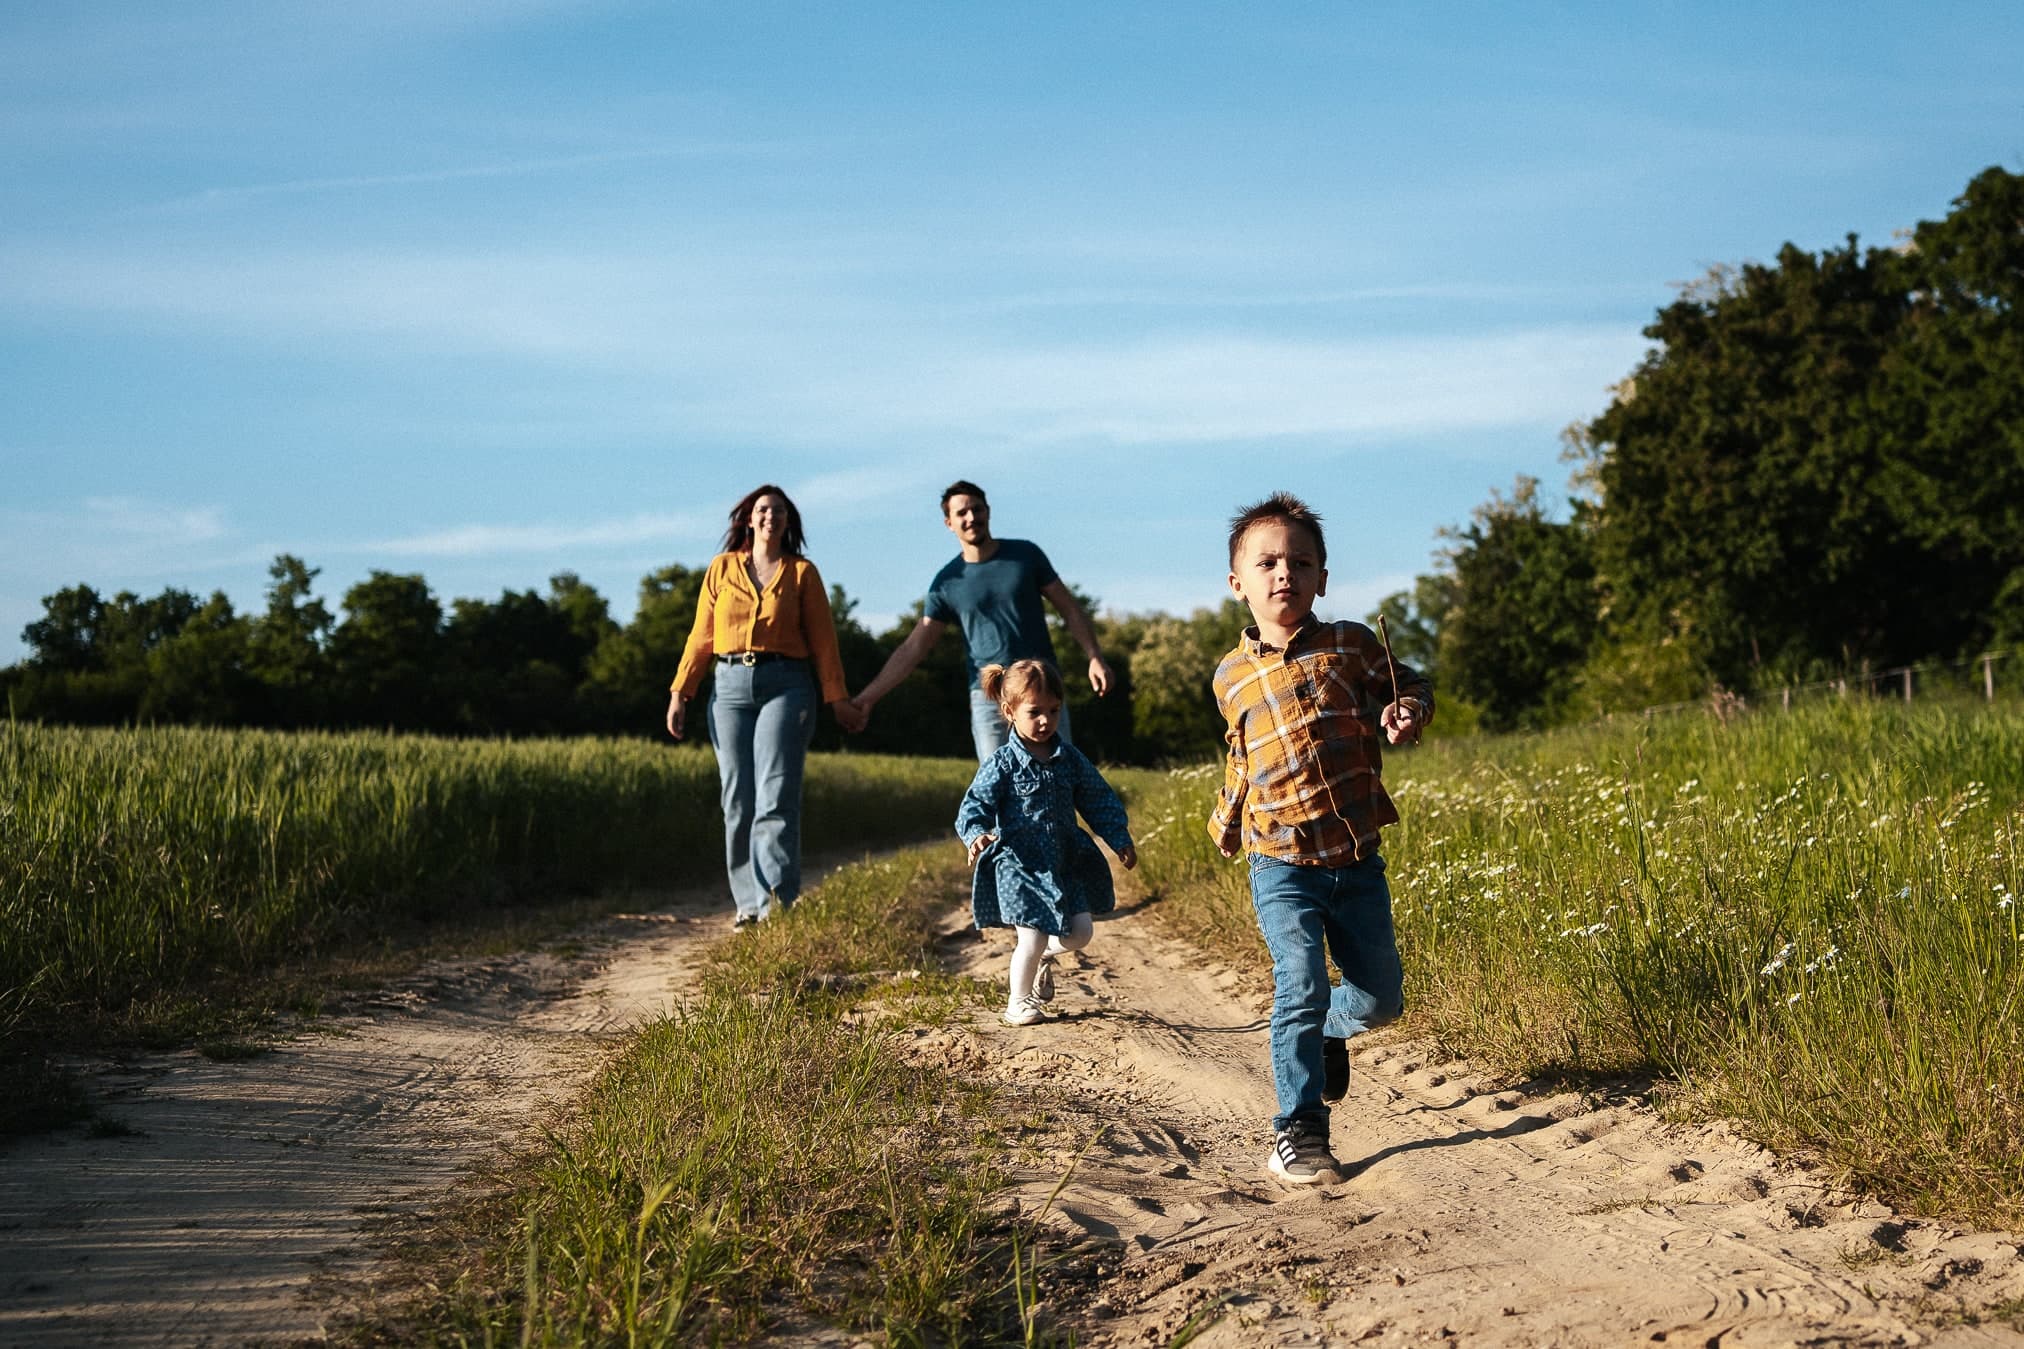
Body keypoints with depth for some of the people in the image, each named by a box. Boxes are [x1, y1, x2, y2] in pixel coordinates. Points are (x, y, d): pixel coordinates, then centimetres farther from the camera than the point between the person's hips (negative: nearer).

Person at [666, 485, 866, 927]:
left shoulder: (802, 572, 8)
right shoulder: (722, 568, 12)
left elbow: (823, 639, 6)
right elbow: (701, 637, 12)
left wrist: (838, 698, -1)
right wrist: (680, 693, 6)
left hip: (786, 686, -2)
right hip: (731, 687, 2)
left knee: (776, 795, -13)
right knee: (738, 800, 1)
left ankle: (780, 902, -18)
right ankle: (750, 902, 7)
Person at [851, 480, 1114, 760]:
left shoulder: (1025, 555, 5)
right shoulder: (948, 582, 4)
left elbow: (1069, 609, 9)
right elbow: (912, 648, 5)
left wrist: (1095, 657, -5)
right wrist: (868, 696, -3)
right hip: (989, 696, 0)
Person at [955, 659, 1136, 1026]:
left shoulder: (1070, 759, 5)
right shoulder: (1002, 764, -10)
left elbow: (1099, 801, 13)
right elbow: (975, 804, -15)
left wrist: (1120, 841, 10)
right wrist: (976, 834, -34)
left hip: (1065, 862, 5)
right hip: (1018, 863, -5)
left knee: (1080, 933, 2)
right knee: (1033, 937, -10)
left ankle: (1043, 955, 35)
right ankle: (1018, 1001, 14)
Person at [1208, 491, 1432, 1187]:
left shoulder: (1351, 646, 0)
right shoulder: (1232, 676, 5)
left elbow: (1409, 684, 12)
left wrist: (1408, 708, -10)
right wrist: (1226, 822, 13)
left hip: (1357, 862, 1)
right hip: (1283, 868, -1)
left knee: (1381, 997, 6)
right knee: (1301, 990, -13)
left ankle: (1328, 1032, 40)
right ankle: (1298, 1131, -1)